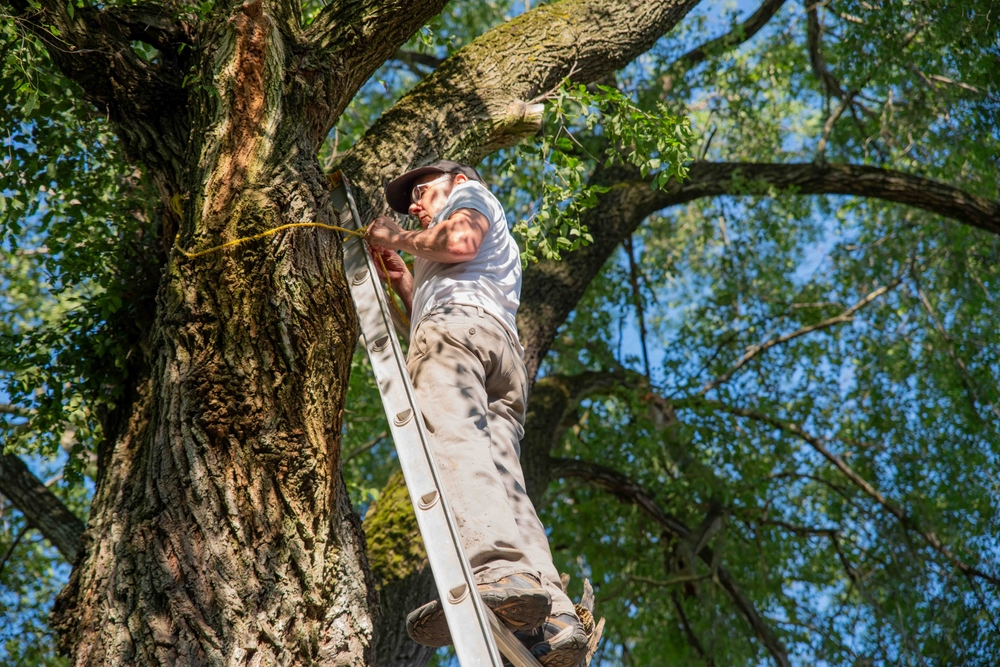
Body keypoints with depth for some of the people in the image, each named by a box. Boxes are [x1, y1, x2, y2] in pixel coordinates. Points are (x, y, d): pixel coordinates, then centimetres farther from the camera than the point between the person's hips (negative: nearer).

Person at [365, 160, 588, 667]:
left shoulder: (470, 192, 26)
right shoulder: (498, 248, 47)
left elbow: (461, 240, 1)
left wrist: (399, 239, 15)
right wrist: (400, 277, 40)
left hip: (459, 323, -8)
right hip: (507, 359, 8)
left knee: (452, 441, -30)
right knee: (501, 478, -14)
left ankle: (499, 572, -56)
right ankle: (555, 619, -37)